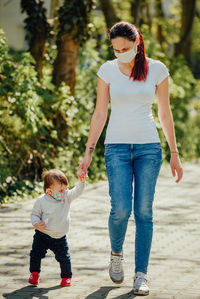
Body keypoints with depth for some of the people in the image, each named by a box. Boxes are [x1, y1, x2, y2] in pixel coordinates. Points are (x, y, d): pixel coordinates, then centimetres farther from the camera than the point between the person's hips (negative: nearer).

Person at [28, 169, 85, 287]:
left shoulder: (67, 196, -6)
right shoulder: (41, 201, -14)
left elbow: (77, 191, -16)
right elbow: (35, 214, -5)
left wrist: (81, 181, -34)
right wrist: (36, 223, -25)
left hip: (60, 237, 1)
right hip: (43, 234, -1)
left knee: (64, 257, -1)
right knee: (36, 254, 1)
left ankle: (66, 276, 21)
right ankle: (34, 273, 26)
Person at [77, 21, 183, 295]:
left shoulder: (156, 69, 1)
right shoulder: (108, 70, 1)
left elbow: (165, 114, 7)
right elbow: (100, 114, 5)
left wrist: (174, 154, 8)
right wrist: (88, 153, 1)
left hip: (149, 147, 0)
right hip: (117, 147, 0)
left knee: (144, 212, -1)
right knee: (121, 210, -12)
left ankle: (141, 274, 7)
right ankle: (116, 254, 18)